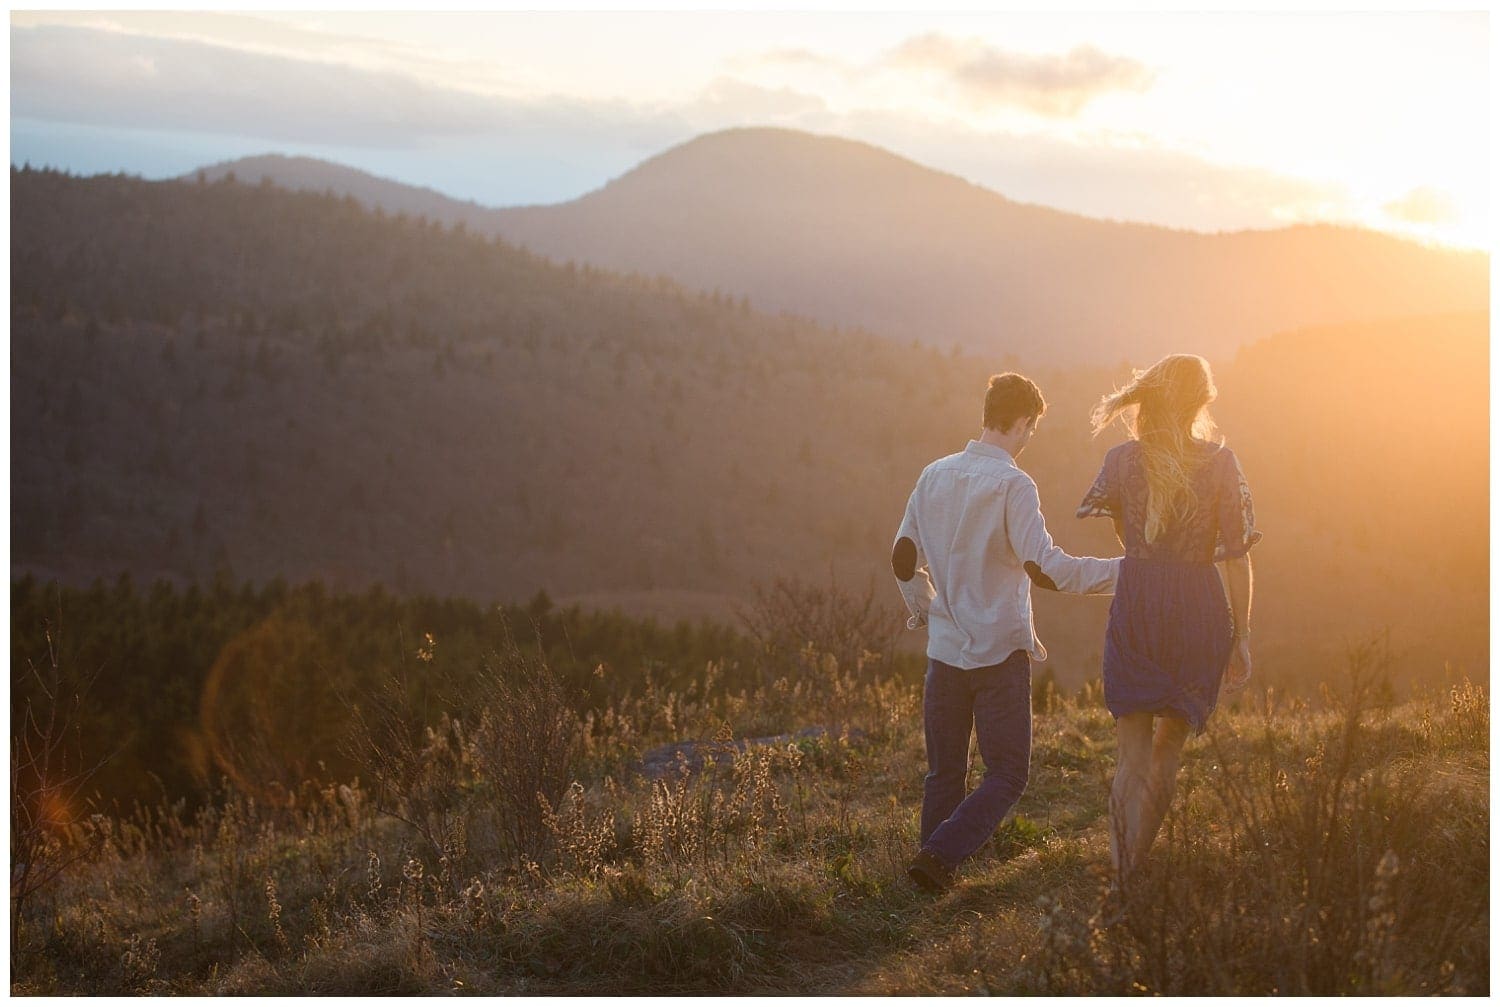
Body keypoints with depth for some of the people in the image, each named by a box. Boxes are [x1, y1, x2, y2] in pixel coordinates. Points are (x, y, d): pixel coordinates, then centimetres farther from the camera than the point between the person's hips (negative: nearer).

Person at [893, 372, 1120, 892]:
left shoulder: (934, 475, 6)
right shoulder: (1013, 485, -14)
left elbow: (904, 557, 14)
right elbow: (1045, 566, -21)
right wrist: (1125, 569, -15)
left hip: (944, 649, 6)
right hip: (999, 651, -6)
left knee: (945, 774, 14)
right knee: (1007, 775, 2)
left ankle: (934, 868, 15)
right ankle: (939, 857, -13)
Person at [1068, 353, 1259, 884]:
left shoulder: (1123, 460, -1)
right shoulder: (1220, 462, -4)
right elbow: (1236, 556, -4)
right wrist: (1242, 636, 2)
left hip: (1136, 606, 0)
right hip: (1200, 609, 0)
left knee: (1134, 756, 5)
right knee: (1170, 747, 17)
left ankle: (1125, 878, -3)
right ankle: (1139, 856, 21)